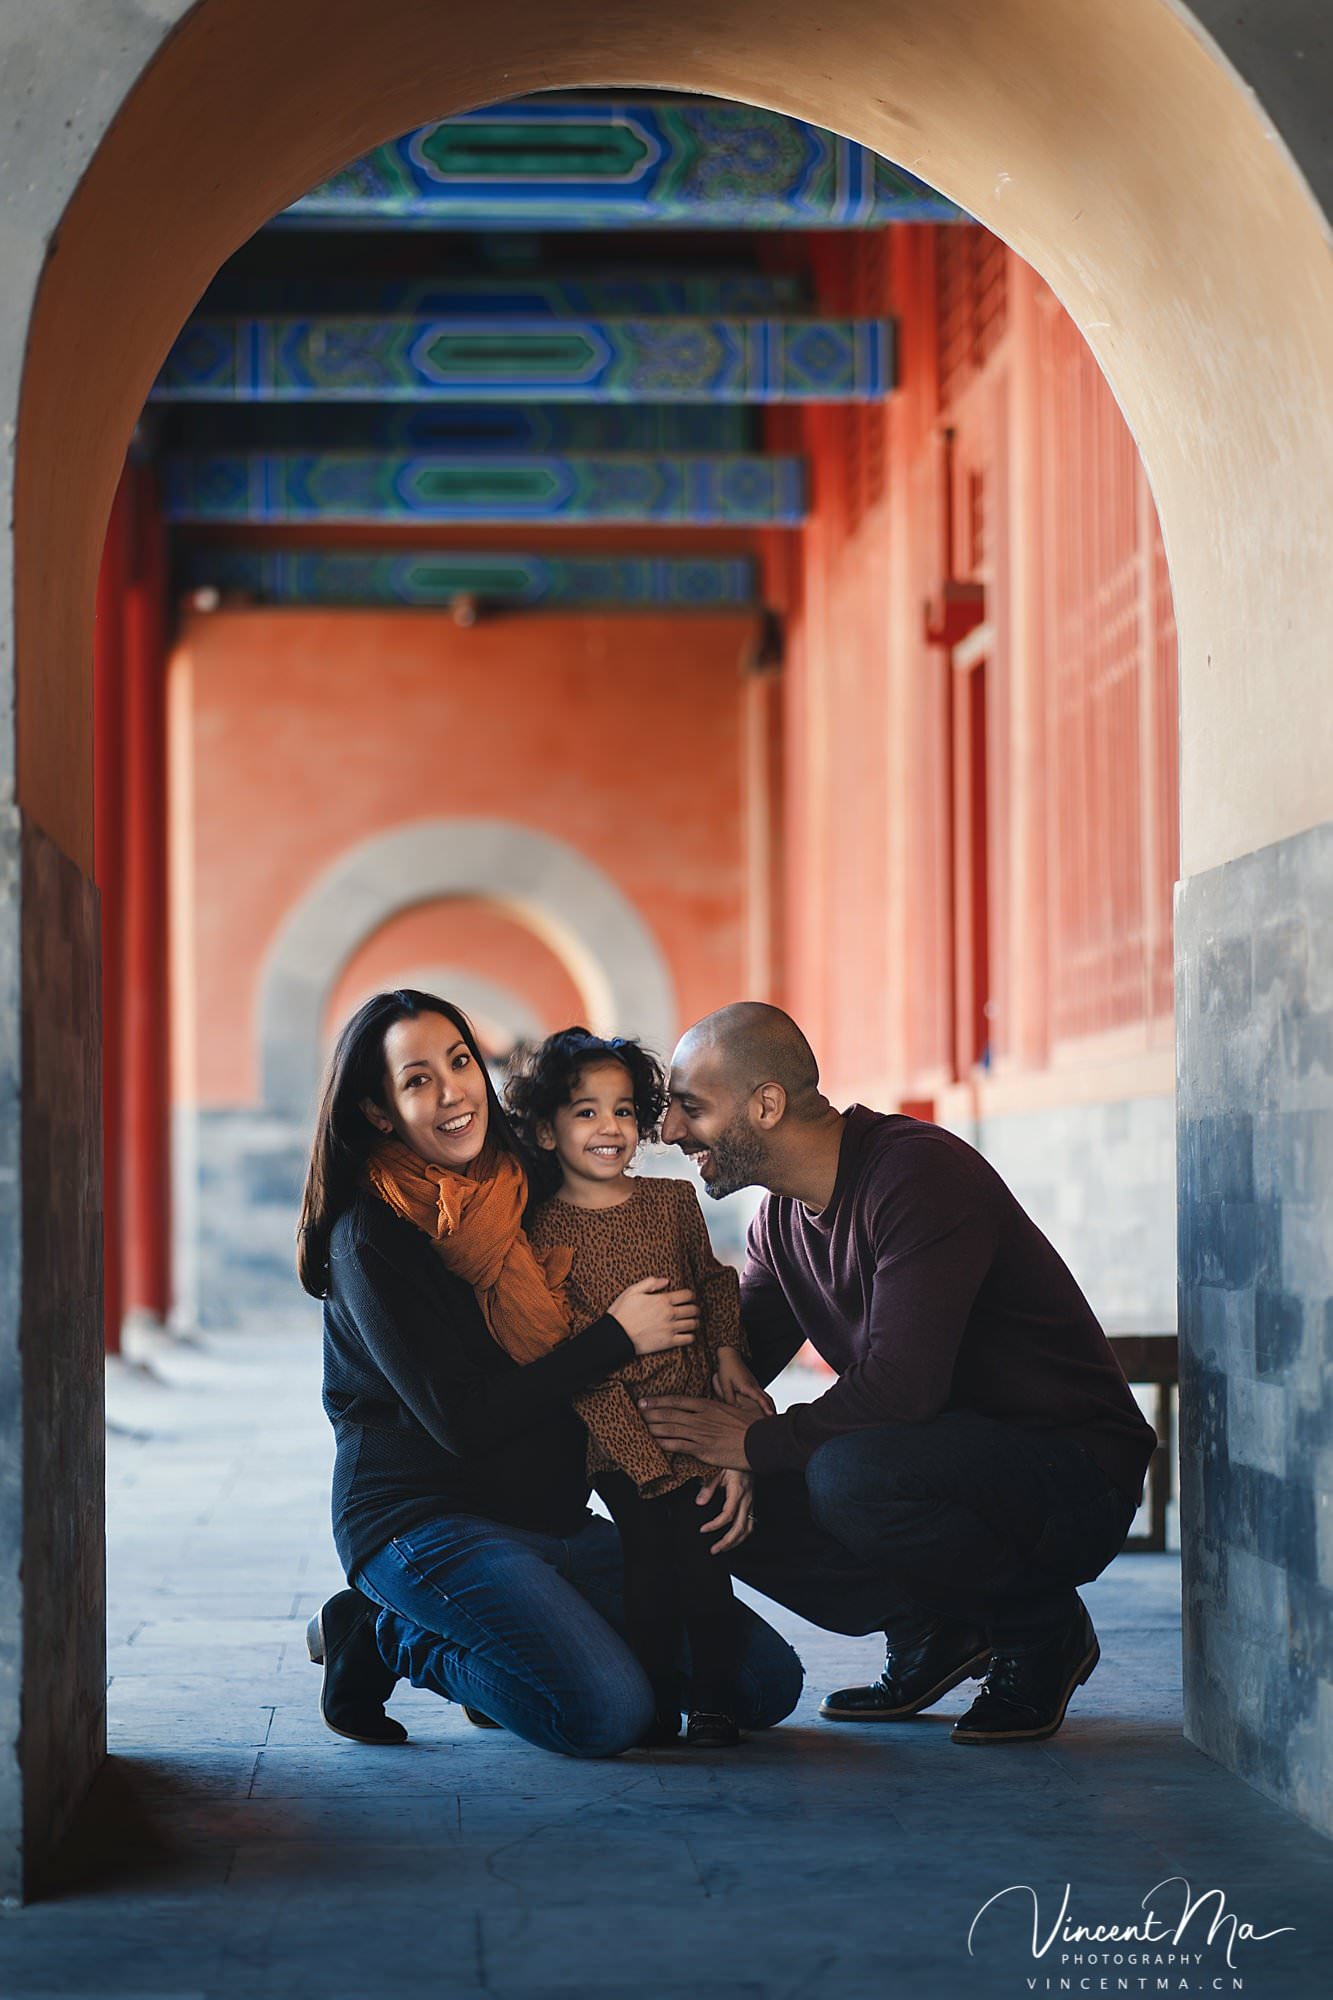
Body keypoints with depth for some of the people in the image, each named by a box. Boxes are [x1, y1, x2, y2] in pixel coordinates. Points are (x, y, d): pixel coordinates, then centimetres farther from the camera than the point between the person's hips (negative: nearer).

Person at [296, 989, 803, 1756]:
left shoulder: (532, 1194, 6)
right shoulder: (371, 1237, -13)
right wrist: (616, 1338, -13)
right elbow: (461, 1419, -18)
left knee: (768, 1682, -2)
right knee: (610, 1713, -27)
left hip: (552, 1516, 7)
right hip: (424, 1518, -7)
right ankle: (388, 1640, -2)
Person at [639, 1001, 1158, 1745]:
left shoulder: (921, 1173, -22)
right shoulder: (783, 1218, 7)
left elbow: (903, 1383, -31)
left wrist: (759, 1441, -21)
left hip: (1075, 1478, -8)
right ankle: (931, 1632, 10)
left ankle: (1044, 1631, -9)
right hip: (949, 1460, 8)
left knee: (850, 1475, -35)